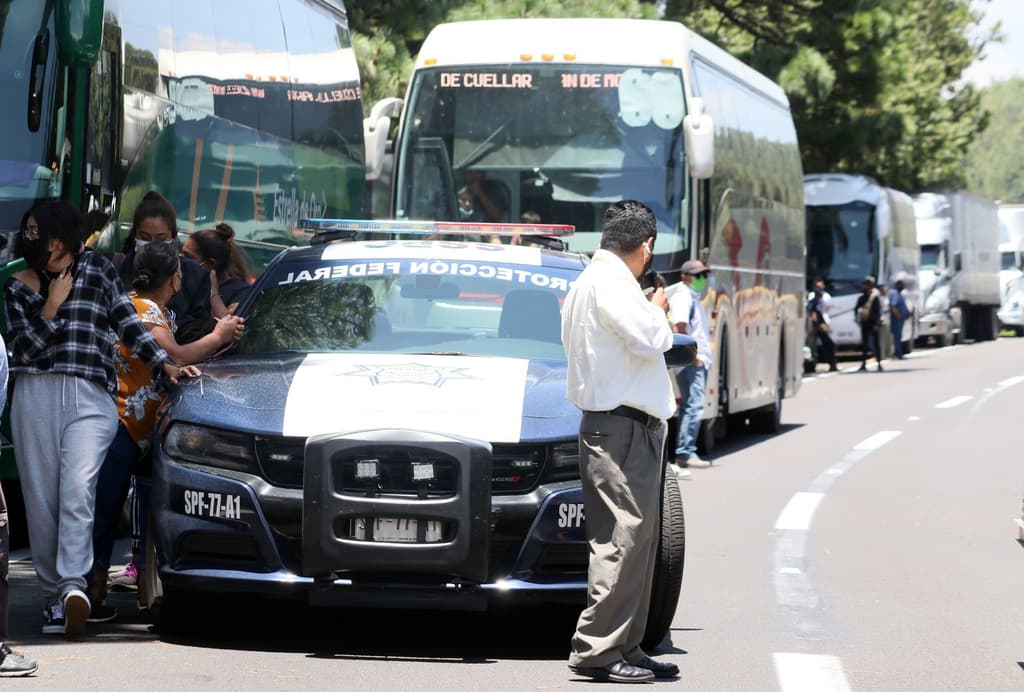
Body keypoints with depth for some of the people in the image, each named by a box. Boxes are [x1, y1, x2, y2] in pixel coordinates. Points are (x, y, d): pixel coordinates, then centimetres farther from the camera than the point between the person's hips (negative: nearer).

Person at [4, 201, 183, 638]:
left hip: (91, 399, -2)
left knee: (78, 488, -20)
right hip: (36, 397, 2)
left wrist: (163, 364, 6)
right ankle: (54, 594, 7)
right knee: (41, 499, 0)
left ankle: (73, 583, -34)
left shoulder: (96, 268, 13)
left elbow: (128, 322, 13)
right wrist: (50, 309, -5)